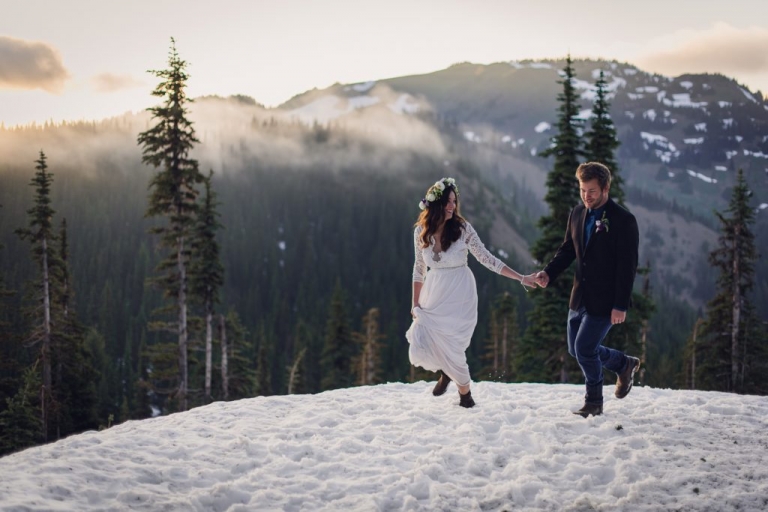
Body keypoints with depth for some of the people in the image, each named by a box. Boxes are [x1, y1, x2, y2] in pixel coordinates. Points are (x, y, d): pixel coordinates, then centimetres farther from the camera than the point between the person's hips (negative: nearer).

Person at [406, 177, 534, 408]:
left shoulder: (462, 229, -11)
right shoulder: (421, 231, -2)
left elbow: (487, 258, -7)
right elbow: (419, 268, 9)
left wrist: (521, 278, -11)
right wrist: (416, 303, 9)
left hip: (459, 297, -3)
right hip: (433, 296, 3)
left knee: (452, 349, -10)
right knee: (420, 348, -9)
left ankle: (465, 395, 16)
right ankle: (445, 372, 26)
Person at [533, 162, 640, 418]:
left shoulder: (623, 220, -14)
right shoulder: (577, 214, 6)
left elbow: (627, 266, -15)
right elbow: (567, 250, 14)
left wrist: (620, 305, -19)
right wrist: (549, 272, -5)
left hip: (605, 300, -7)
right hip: (580, 297, 7)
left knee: (584, 348, -9)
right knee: (576, 349, 14)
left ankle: (594, 403, 12)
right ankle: (624, 364, 36)